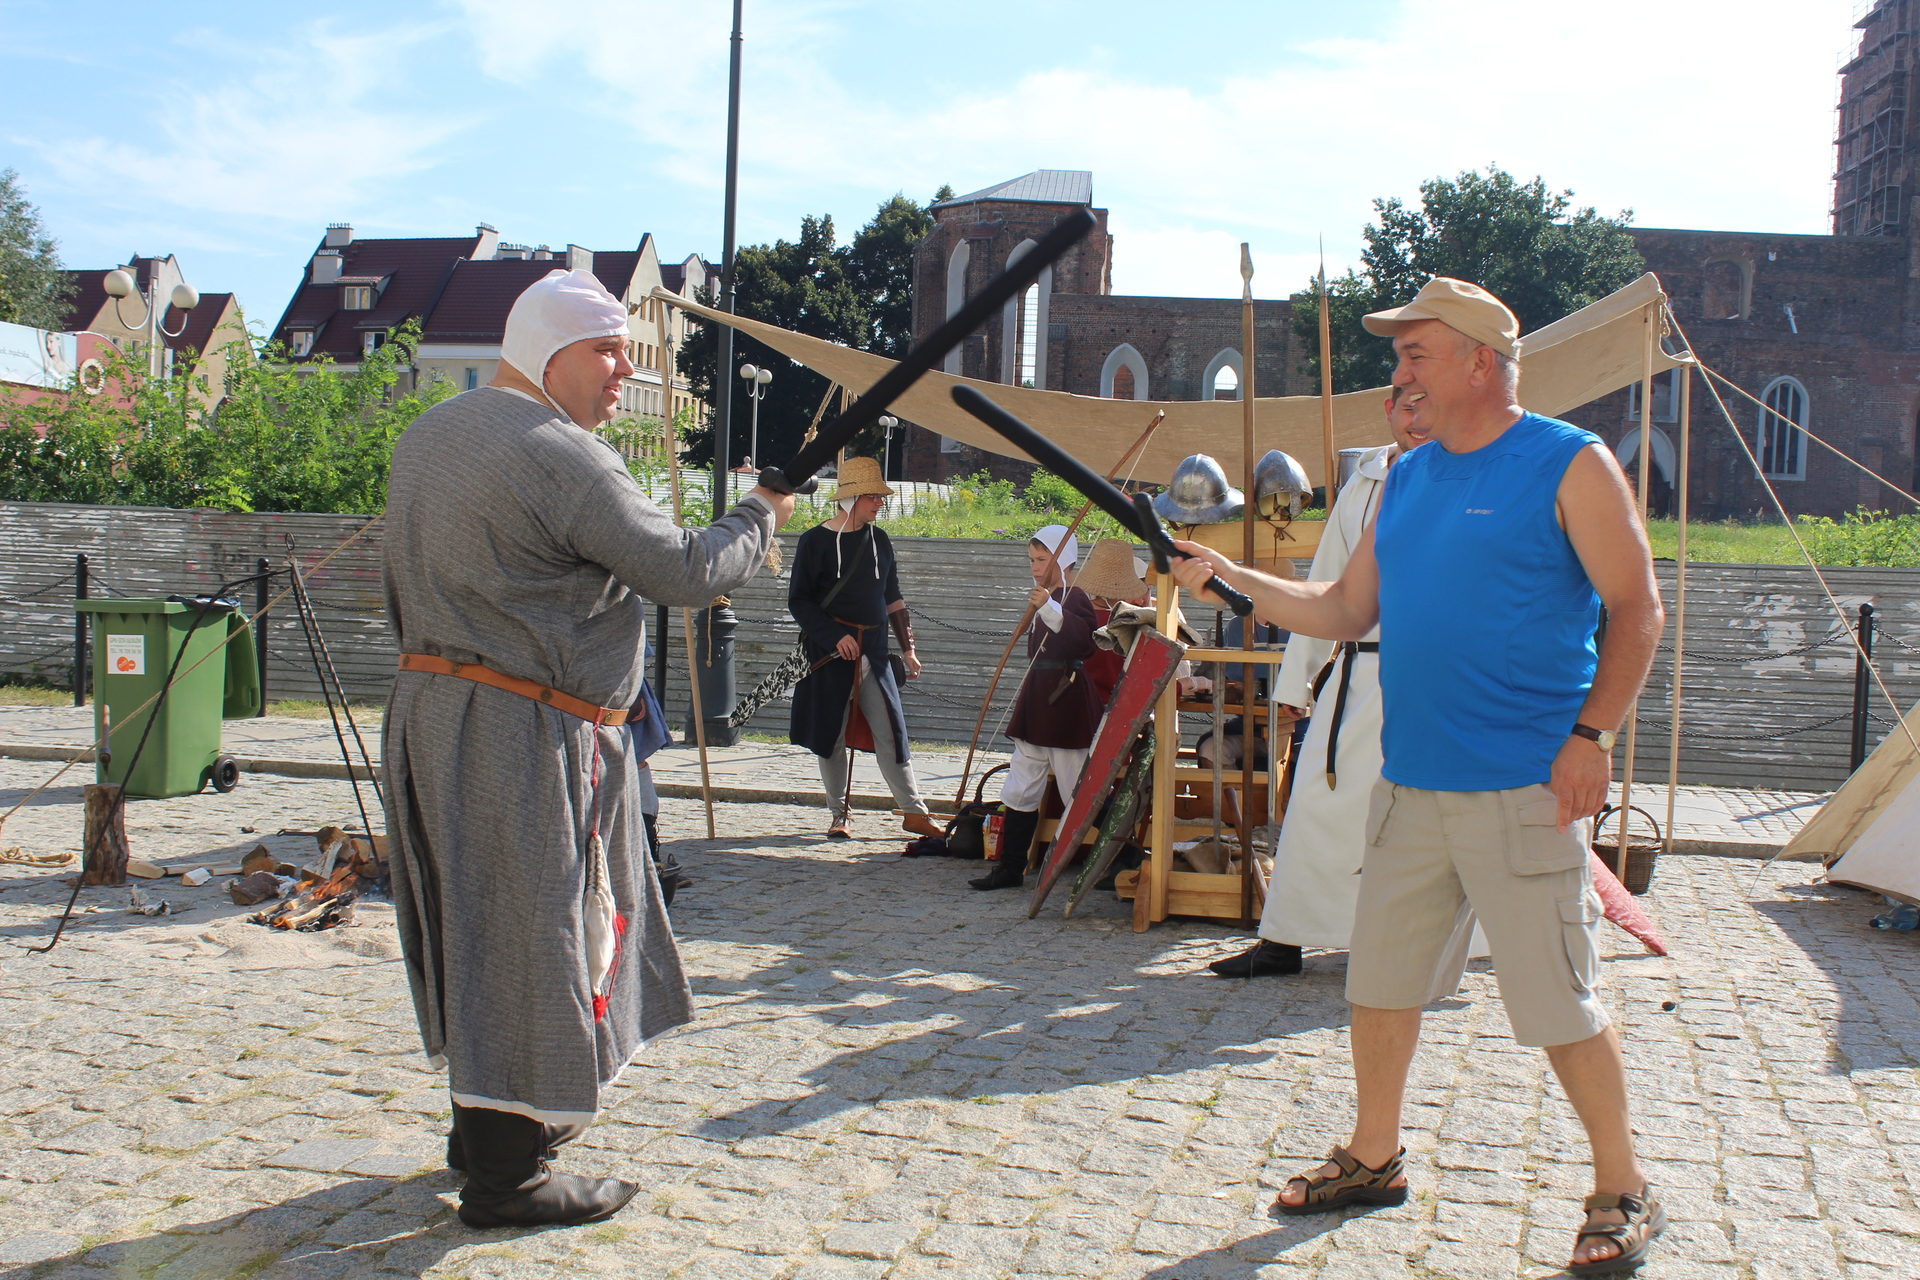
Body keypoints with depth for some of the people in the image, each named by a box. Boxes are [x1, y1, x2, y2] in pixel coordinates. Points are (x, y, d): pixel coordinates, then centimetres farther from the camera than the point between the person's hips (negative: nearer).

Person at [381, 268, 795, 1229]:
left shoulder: (425, 437, 13)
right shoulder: (562, 456, -17)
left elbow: (401, 586, 19)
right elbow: (686, 572, -16)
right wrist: (761, 516, 1)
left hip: (431, 708, 10)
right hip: (527, 732, -10)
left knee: (481, 922, 19)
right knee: (529, 926, -1)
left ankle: (487, 1119, 33)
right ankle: (506, 1174, 8)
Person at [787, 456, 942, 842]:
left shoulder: (878, 540, 9)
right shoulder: (815, 541, -5)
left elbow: (892, 599, 16)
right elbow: (798, 601, -6)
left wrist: (907, 648, 12)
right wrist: (835, 636, -16)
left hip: (873, 650, 3)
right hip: (829, 651, -3)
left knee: (890, 730, 0)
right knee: (832, 733, 3)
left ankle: (914, 811, 5)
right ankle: (838, 814, 15)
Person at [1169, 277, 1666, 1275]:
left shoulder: (1570, 465, -5)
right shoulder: (1406, 481, 14)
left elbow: (1636, 609, -7)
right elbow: (1345, 611, 16)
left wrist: (1591, 733, -16)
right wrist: (1229, 577, 8)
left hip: (1523, 791, -6)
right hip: (1409, 784, 7)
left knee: (1560, 1005, 0)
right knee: (1378, 982, 13)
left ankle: (1623, 1194, 19)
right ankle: (1373, 1158, 31)